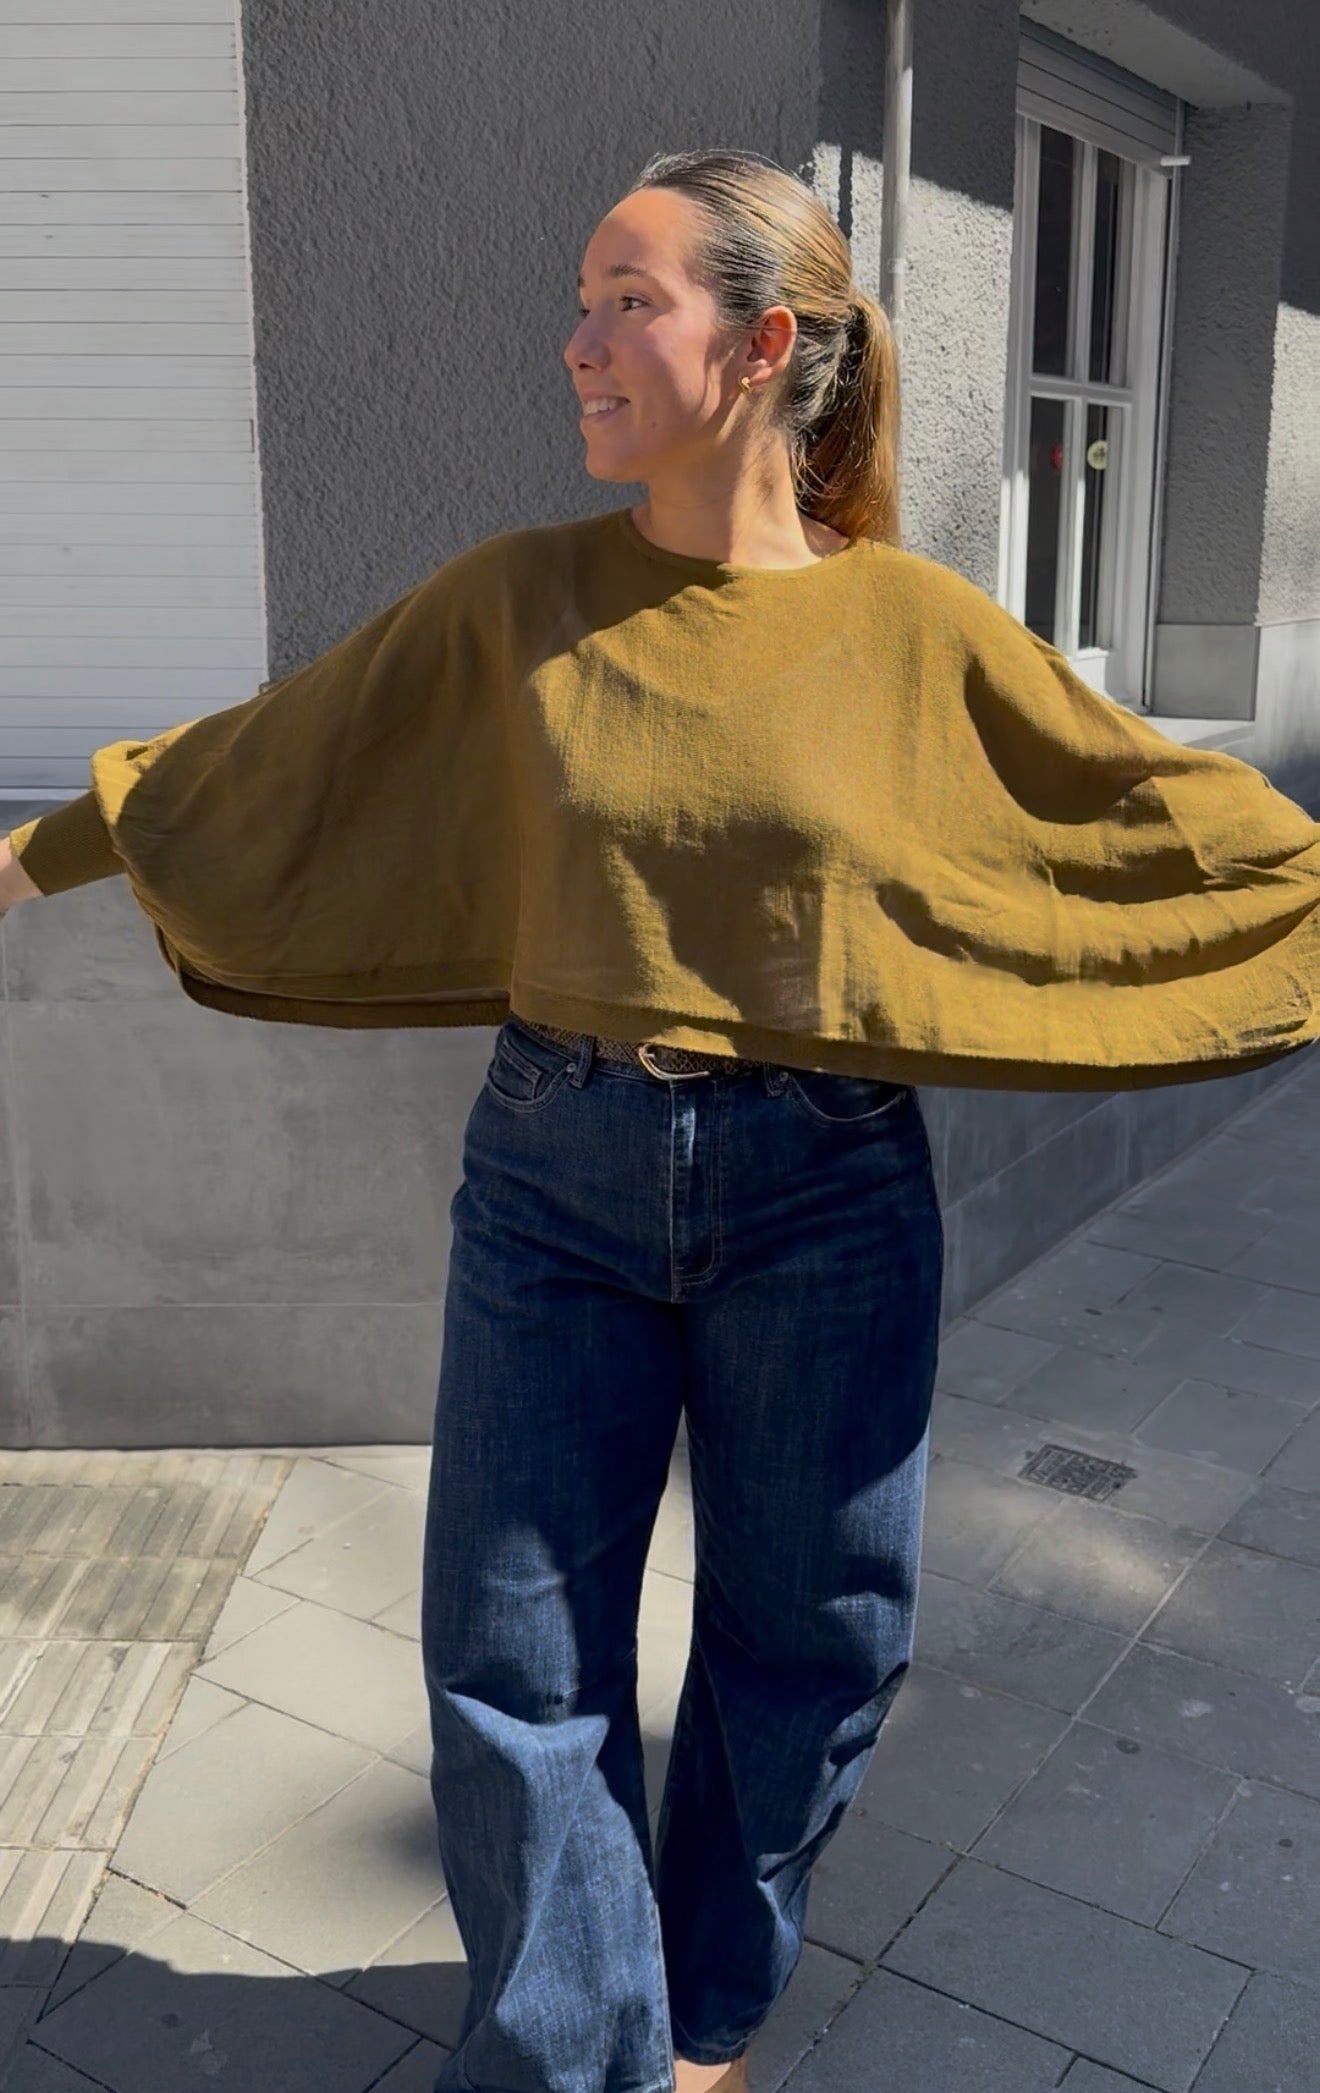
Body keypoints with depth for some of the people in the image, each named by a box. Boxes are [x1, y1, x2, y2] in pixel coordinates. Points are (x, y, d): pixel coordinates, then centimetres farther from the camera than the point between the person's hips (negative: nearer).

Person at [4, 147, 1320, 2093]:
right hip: (555, 1173, 1)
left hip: (823, 1192, 0)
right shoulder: (512, 602, -1)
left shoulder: (917, 629, -4)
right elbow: (262, 763, 10)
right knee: (517, 1658, 6)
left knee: (808, 1644, 14)